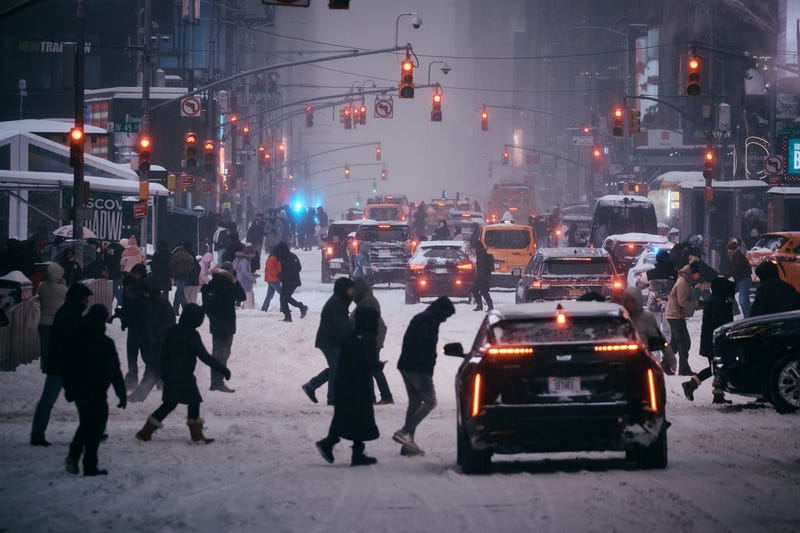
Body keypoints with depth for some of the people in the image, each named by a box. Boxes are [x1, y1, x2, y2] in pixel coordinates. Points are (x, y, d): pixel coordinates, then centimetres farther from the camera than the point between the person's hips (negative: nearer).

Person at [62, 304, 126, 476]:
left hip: (78, 390, 5)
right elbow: (115, 371, -12)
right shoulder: (105, 343, -14)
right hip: (96, 393, -5)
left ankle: (73, 455, 7)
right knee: (96, 428, 3)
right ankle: (90, 467, 2)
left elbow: (67, 367, 10)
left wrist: (69, 389, 21)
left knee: (86, 424, 22)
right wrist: (122, 394, -6)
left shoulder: (76, 339, 2)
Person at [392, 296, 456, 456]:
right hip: (418, 369, -10)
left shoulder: (419, 318, 21)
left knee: (415, 402, 12)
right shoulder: (430, 321, -11)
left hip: (406, 366, 10)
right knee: (430, 401, -4)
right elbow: (426, 347, -22)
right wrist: (428, 370, -19)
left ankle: (408, 442, 9)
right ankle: (404, 432, -15)